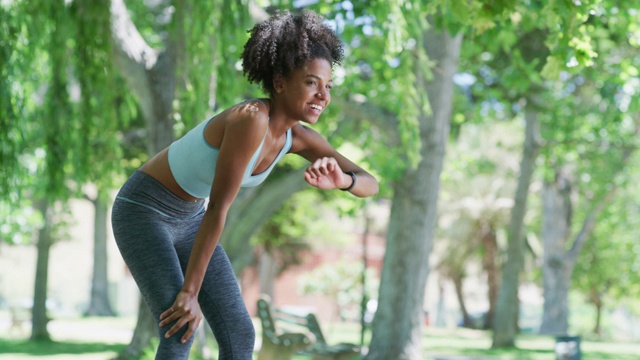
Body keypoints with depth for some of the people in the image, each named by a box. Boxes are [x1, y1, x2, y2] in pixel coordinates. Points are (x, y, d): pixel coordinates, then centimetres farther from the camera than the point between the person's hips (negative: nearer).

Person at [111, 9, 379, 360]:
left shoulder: (298, 135, -7)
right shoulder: (251, 119, -33)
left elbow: (370, 185, -6)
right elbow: (217, 209, -31)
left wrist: (340, 180, -31)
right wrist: (190, 291, -27)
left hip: (186, 218, 8)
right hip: (142, 211, -8)